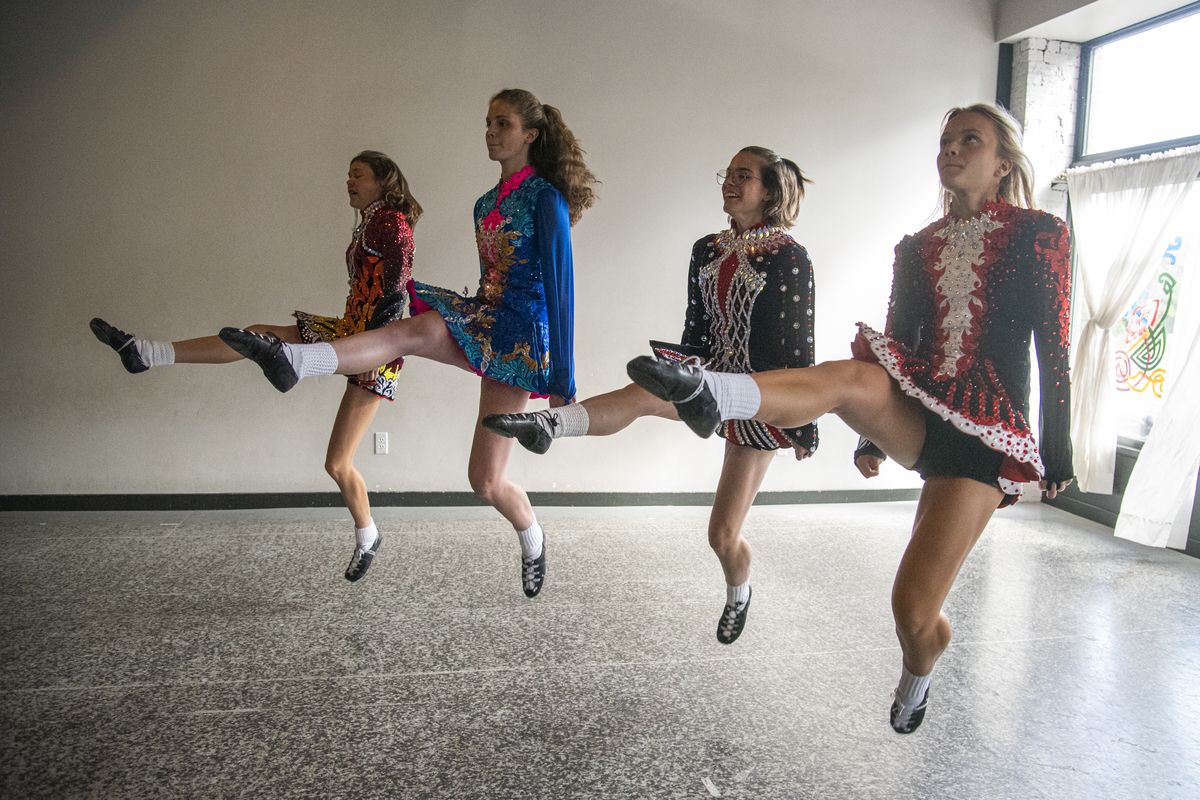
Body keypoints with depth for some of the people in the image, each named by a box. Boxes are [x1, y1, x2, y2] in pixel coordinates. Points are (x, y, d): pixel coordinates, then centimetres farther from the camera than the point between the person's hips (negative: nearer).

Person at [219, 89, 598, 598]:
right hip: (484, 320, 6)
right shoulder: (486, 204, 15)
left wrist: (563, 379, -13)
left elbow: (559, 284, -12)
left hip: (520, 336, -6)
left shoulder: (545, 197, -8)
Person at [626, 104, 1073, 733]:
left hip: (986, 433, -4)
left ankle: (918, 673, 28)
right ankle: (707, 391, -59)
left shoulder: (1041, 235, 2)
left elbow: (1054, 349, 0)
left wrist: (1057, 455, 1)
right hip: (917, 413, 4)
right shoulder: (915, 247, 15)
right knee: (852, 376, -33)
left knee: (914, 609, -8)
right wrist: (872, 437, 20)